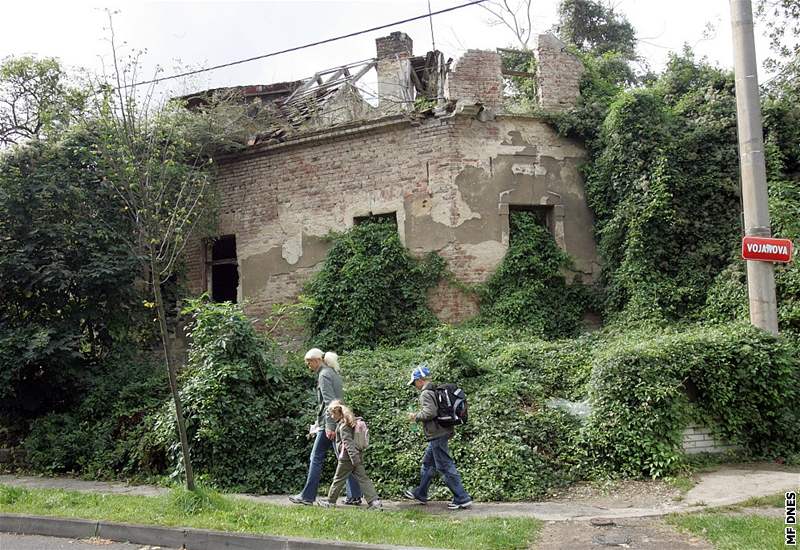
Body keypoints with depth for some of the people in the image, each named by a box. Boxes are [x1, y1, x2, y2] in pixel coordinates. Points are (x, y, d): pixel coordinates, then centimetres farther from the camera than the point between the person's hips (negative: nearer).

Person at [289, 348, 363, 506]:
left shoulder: (324, 375, -10)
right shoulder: (333, 373, 19)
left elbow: (329, 402, -19)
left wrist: (329, 426, -23)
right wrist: (317, 425, 28)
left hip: (329, 423, -9)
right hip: (339, 423, 9)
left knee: (316, 459, -1)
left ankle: (307, 496, 4)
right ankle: (354, 496, 8)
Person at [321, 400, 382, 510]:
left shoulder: (343, 426, -15)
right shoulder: (350, 423, 14)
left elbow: (348, 443, -22)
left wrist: (354, 458, -27)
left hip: (347, 458, -8)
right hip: (357, 456, 8)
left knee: (338, 479, 8)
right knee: (362, 478, 3)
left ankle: (331, 501, 22)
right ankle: (374, 500, -7)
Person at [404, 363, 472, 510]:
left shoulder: (426, 393, -15)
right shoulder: (436, 391, 13)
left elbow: (429, 412, -27)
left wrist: (416, 416, -10)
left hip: (437, 435, -10)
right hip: (441, 433, 10)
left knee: (445, 467, -5)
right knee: (427, 463, 21)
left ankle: (462, 499, -2)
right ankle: (420, 493, 33)